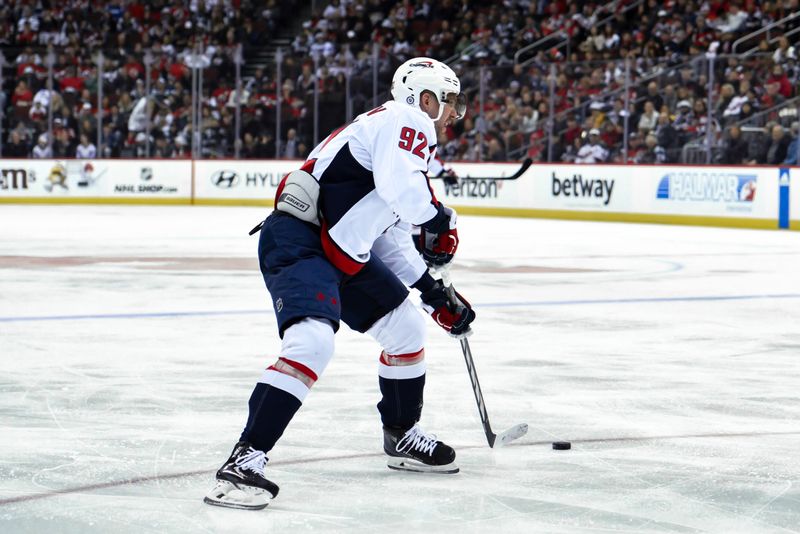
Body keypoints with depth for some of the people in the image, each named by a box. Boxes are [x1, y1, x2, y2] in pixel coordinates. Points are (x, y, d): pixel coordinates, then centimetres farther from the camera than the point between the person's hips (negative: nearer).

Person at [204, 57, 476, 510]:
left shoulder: (409, 141, 24)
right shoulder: (406, 121, -7)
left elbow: (389, 236, 27)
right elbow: (400, 187, -27)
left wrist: (435, 294, 22)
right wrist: (438, 220, -8)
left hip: (344, 255, 11)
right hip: (298, 241, -11)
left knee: (407, 330, 20)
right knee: (312, 341, -30)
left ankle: (403, 438, 37)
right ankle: (245, 461, -33)